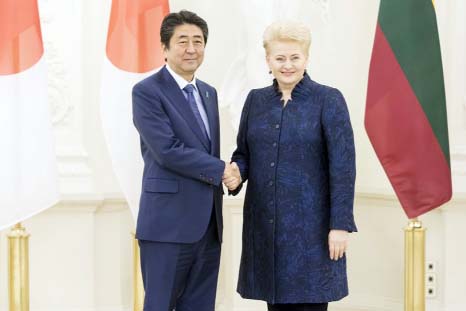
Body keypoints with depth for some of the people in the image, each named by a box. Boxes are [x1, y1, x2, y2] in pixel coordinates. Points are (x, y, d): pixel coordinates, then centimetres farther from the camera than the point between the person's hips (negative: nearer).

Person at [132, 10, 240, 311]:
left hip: (208, 224, 7)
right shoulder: (147, 91, -8)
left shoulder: (209, 93, 16)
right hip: (169, 223, -7)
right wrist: (220, 170, -10)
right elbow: (168, 150, -17)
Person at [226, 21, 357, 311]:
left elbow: (343, 166, -8)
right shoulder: (256, 100, 9)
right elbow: (243, 152, 16)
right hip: (265, 226, 4)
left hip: (311, 225, -4)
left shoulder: (328, 100, -4)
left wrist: (340, 224, -13)